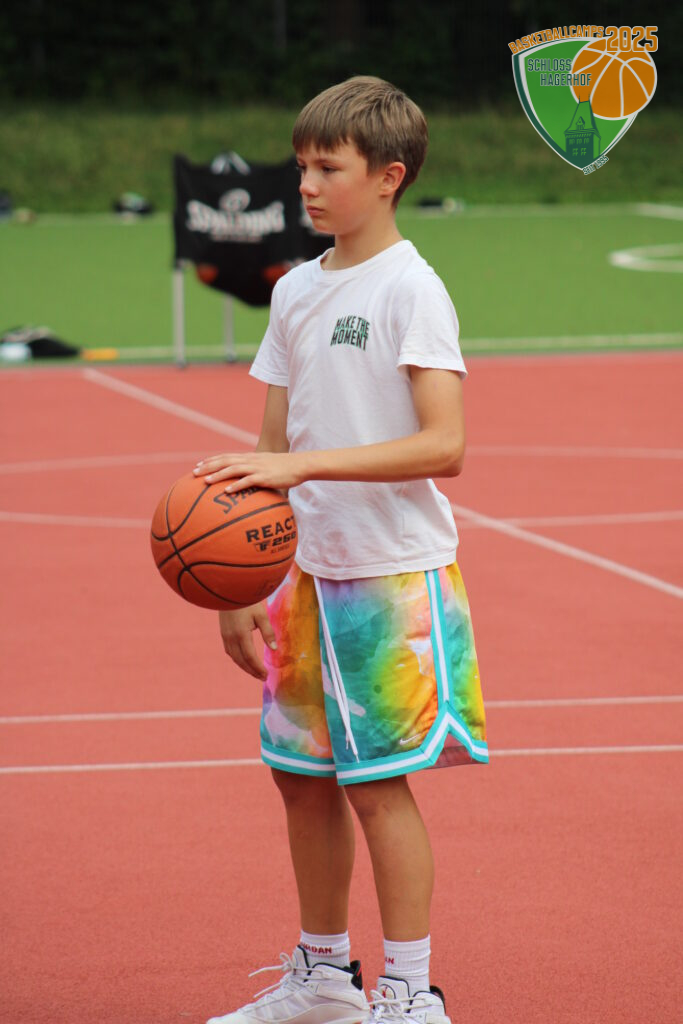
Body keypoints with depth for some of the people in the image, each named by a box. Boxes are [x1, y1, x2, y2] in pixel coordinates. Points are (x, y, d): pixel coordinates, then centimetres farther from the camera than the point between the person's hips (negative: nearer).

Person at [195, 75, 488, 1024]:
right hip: (310, 571, 7)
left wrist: (304, 464, -27)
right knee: (302, 776, 12)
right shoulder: (296, 292, 9)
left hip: (396, 576, -7)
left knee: (377, 784, -4)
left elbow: (444, 445, -21)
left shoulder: (409, 289, -12)